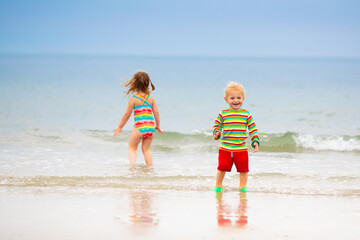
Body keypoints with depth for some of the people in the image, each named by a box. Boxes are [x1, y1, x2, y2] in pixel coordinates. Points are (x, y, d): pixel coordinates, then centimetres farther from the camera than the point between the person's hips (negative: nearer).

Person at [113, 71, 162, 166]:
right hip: (151, 127, 4)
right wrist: (158, 125, 23)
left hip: (139, 127, -4)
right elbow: (156, 113, 9)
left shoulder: (133, 99, -4)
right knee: (146, 149, 18)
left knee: (132, 148, 11)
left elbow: (127, 114, 1)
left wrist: (119, 127, 11)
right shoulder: (151, 98, 7)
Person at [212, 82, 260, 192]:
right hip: (225, 148, -1)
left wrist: (255, 141, -4)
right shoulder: (223, 114, 1)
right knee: (222, 167, 2)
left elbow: (253, 129, 6)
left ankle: (242, 186, 19)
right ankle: (218, 185, 19)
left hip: (241, 149, 1)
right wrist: (216, 133, -13)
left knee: (243, 169, 3)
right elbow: (217, 125, 8)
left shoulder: (247, 114, 3)